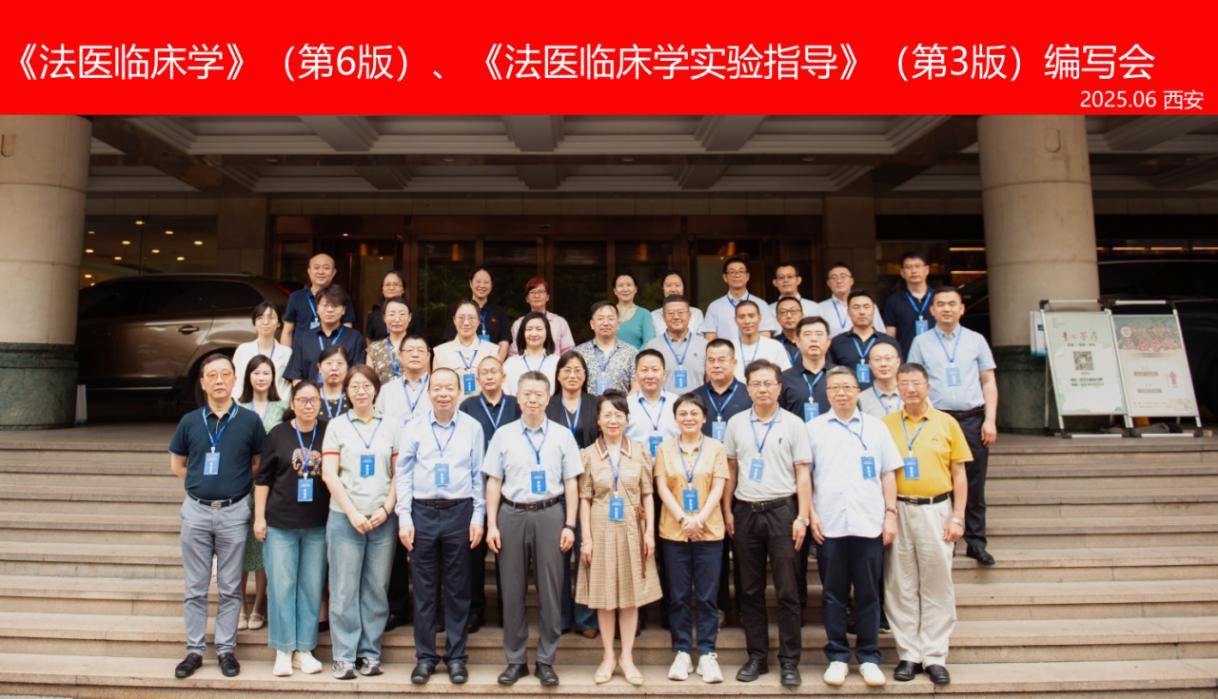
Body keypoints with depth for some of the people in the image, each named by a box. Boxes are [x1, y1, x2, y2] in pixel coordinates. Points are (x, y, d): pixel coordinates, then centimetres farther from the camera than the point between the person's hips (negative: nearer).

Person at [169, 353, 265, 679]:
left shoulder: (249, 420, -2)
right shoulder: (189, 421, 3)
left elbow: (259, 463, 7)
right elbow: (177, 464, 15)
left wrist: (236, 483, 0)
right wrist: (201, 484, 8)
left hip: (234, 511, -1)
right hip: (196, 509, 2)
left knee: (230, 588, 7)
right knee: (195, 588, 9)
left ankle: (226, 649, 18)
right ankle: (194, 650, 20)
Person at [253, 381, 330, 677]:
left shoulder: (328, 433, 1)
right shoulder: (278, 434, 0)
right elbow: (263, 478, 3)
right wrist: (259, 517, -1)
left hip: (318, 525, 1)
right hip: (280, 523, -1)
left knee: (312, 587, 6)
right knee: (282, 586, 3)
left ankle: (304, 650, 18)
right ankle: (283, 651, 15)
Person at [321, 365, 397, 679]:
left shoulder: (389, 427, 9)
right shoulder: (337, 425, 5)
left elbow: (398, 474, 8)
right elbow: (329, 475, -2)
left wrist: (386, 509, -5)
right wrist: (353, 513, -9)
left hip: (382, 520, 1)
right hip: (345, 519, -1)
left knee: (377, 589, 5)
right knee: (344, 589, 1)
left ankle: (370, 652, 16)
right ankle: (344, 655, 12)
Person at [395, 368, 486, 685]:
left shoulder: (472, 427, 1)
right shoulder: (412, 428, 2)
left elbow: (478, 475, 3)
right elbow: (403, 475, 2)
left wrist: (478, 517, -1)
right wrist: (404, 518, -3)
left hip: (460, 511, 0)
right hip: (422, 511, 0)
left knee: (457, 588, 8)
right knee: (424, 588, 8)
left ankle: (456, 656, 21)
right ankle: (425, 656, 21)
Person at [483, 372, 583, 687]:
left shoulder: (562, 435, 3)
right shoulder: (503, 435, 4)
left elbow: (571, 483, 3)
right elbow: (493, 482, 5)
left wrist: (569, 525, -3)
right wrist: (492, 525, -1)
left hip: (549, 514, -1)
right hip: (512, 514, 1)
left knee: (550, 589, 5)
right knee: (512, 590, 8)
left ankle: (546, 660, 19)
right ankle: (515, 659, 22)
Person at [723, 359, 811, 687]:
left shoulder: (793, 424, 0)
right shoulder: (736, 423, 7)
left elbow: (802, 474, -1)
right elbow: (731, 469, 11)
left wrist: (802, 517, -7)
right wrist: (727, 511, 5)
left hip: (781, 510, -2)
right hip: (745, 512, 3)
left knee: (786, 590, 2)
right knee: (750, 590, 9)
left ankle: (789, 660, 13)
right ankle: (756, 656, 21)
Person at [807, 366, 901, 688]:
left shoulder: (876, 427, 9)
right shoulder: (813, 428, 6)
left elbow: (888, 474, 9)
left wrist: (891, 514, 2)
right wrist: (811, 515, -3)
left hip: (869, 524, 1)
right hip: (829, 525, 0)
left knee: (868, 593, 6)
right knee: (833, 594, 6)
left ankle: (868, 657, 18)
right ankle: (837, 656, 17)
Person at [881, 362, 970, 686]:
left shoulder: (947, 423, 4)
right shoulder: (885, 424, 4)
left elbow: (959, 474, 5)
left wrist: (957, 517, -1)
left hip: (936, 510, 0)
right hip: (897, 511, 0)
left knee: (937, 586, 5)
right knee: (900, 586, 5)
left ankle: (934, 656, 15)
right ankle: (908, 654, 17)